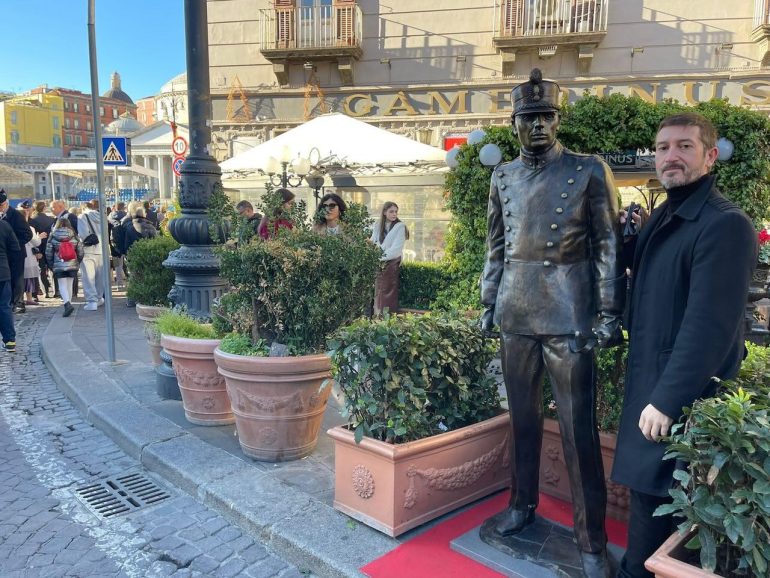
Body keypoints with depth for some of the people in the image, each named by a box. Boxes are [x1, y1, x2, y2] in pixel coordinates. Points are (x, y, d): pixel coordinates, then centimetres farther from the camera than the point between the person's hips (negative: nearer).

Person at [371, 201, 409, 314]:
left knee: (388, 294, -4)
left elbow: (396, 248, -13)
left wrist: (382, 256, -13)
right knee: (378, 293, 6)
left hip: (391, 264, -4)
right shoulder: (378, 225, 9)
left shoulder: (400, 227, -6)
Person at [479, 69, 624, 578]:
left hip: (569, 318, -4)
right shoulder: (503, 177, 11)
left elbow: (609, 246, -2)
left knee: (580, 430, 1)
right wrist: (488, 303, 13)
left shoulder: (591, 171, -1)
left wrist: (609, 314, -7)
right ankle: (523, 505, 35)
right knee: (523, 417, 16)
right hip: (516, 316, 4)